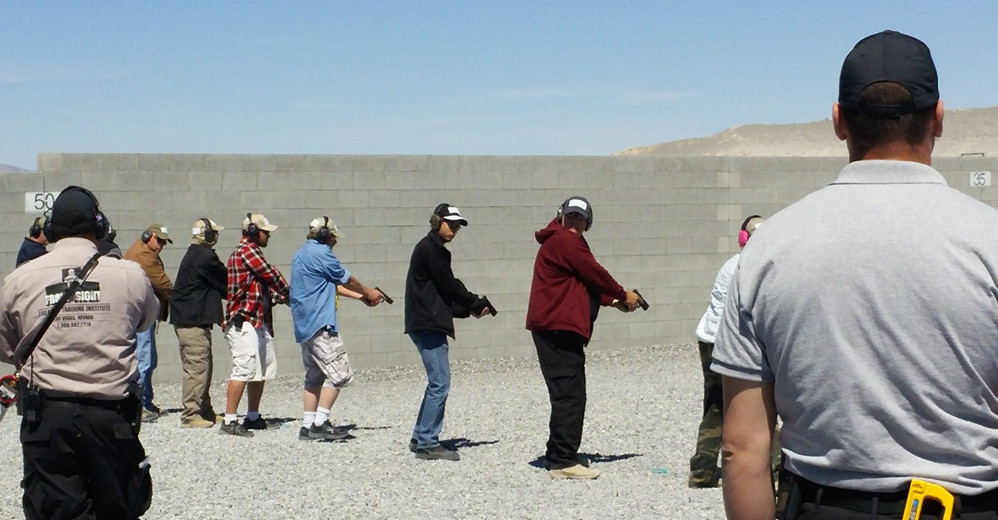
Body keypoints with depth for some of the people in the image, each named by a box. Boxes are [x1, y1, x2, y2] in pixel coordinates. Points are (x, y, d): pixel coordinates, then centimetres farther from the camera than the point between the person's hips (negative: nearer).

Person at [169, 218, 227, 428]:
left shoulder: (194, 254, 17)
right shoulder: (205, 257, -15)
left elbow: (218, 284, 17)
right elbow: (226, 283, -7)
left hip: (187, 318, 11)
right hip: (193, 321, -11)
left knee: (203, 365, 16)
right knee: (197, 367, -9)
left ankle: (205, 411, 22)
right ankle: (190, 415, -7)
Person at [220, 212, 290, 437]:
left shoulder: (253, 252, 21)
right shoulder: (246, 251, -10)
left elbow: (266, 286, 18)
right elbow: (271, 275, -10)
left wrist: (282, 297, 3)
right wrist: (288, 292, 5)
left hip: (259, 321, 11)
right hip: (243, 321, -11)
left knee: (263, 369, 13)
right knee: (244, 369, -14)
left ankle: (253, 417, 23)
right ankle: (229, 421, -14)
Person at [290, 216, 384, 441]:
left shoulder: (302, 254, 20)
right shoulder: (320, 252, -11)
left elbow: (333, 285, 24)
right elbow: (346, 279, -1)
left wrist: (360, 296, 24)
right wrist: (368, 292, 15)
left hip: (304, 325, 11)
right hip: (319, 324, -11)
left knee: (315, 377, 13)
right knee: (339, 373, -8)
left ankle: (308, 426, 12)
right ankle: (320, 423, -11)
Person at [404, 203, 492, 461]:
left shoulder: (435, 249, 21)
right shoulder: (430, 248, -10)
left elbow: (445, 291, 18)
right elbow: (449, 286, -12)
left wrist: (469, 308, 5)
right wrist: (477, 304, 1)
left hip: (429, 324, 10)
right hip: (428, 324, -10)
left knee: (437, 383, 13)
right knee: (440, 383, -10)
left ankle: (420, 438, 18)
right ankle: (428, 443, -7)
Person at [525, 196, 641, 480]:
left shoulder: (560, 241, 24)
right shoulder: (565, 240, -8)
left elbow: (586, 283, 21)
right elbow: (594, 274, -8)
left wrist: (613, 301, 10)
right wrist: (623, 295, 5)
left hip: (554, 328, 11)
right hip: (559, 328, -11)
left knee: (567, 395, 13)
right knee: (570, 395, -11)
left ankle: (558, 457, 17)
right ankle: (563, 461, -12)